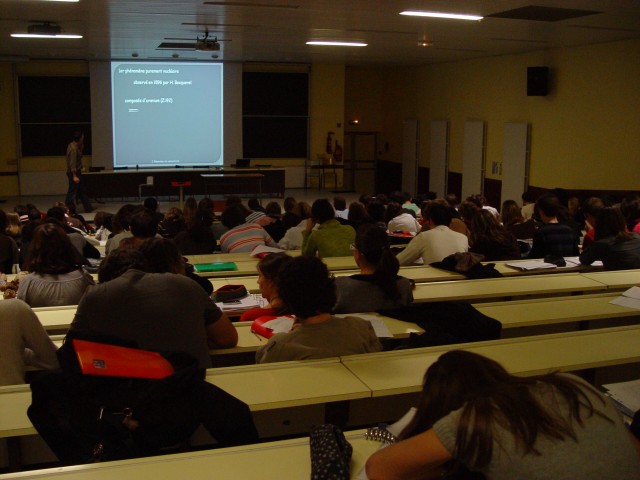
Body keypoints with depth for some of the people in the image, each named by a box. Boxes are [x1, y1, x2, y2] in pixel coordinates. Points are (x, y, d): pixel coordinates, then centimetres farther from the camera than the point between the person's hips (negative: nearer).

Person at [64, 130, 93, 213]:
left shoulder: (75, 146, 9)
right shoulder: (73, 148, -20)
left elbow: (79, 156, 18)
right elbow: (72, 163, -23)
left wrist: (81, 147, 8)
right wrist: (74, 176, -25)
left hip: (77, 172, 10)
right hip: (74, 173, -10)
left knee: (81, 191, 14)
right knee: (72, 192, -4)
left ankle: (88, 208, 21)